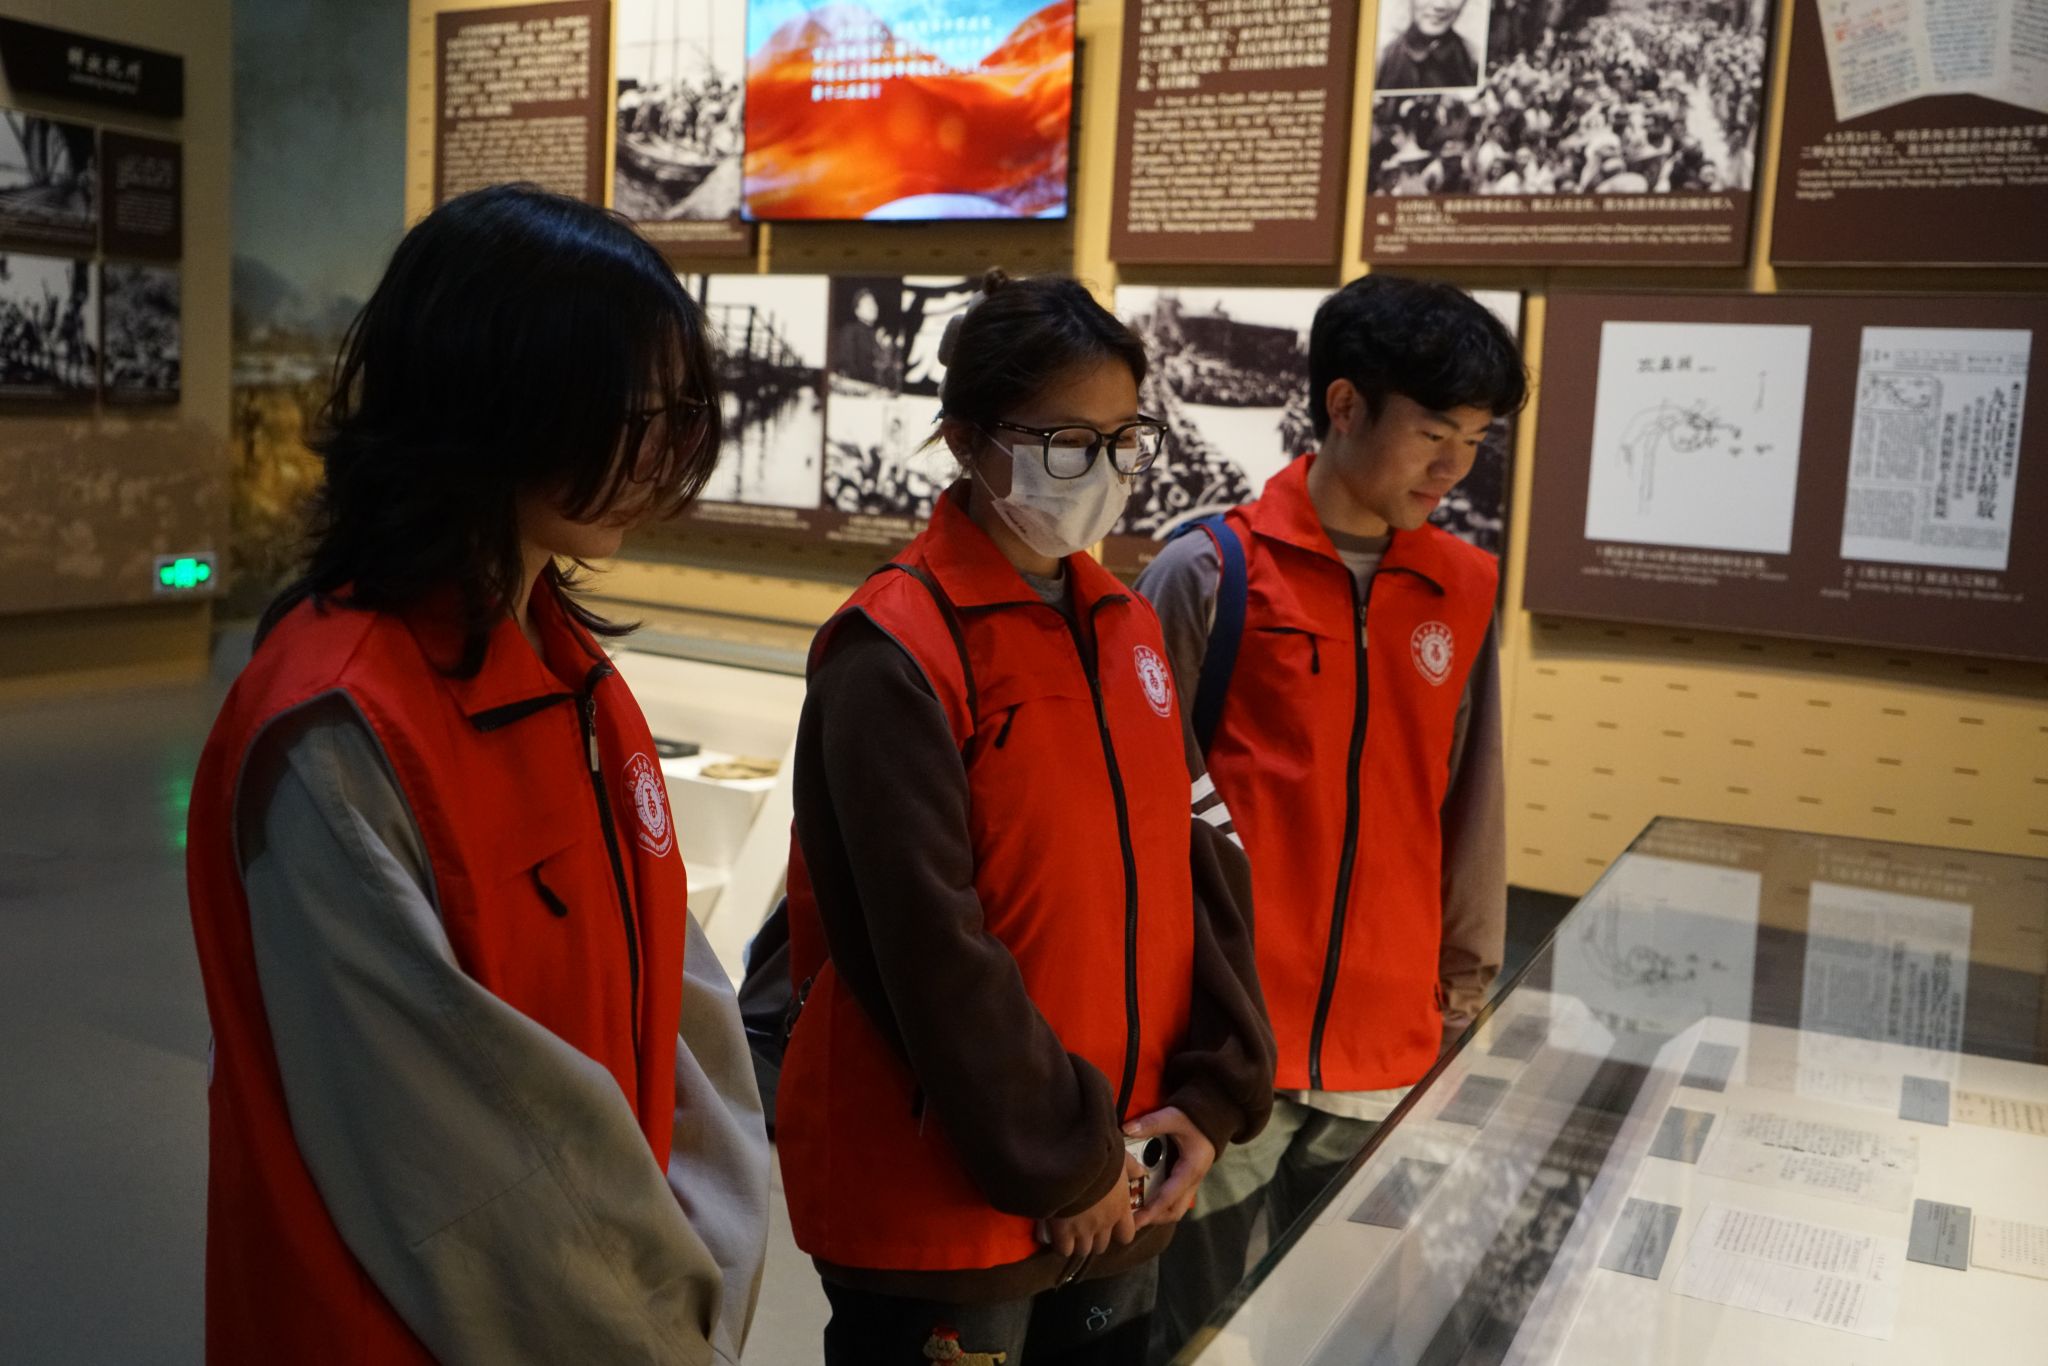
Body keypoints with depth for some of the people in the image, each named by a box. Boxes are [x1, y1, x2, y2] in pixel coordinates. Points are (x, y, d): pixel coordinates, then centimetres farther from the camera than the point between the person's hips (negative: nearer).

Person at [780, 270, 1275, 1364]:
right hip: (937, 1203, -6)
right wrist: (1056, 1164, -13)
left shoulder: (1127, 628, 7)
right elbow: (930, 946, -19)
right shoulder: (894, 653, -16)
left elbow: (1206, 863, 6)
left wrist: (1215, 1097, -2)